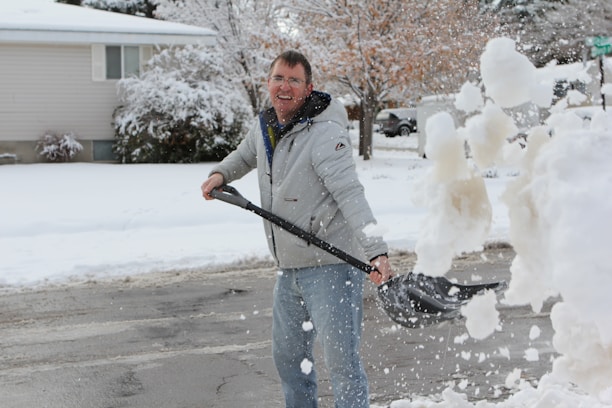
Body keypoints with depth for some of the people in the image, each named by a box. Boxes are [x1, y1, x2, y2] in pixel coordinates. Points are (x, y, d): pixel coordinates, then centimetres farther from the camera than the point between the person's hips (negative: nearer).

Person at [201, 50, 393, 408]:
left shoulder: (325, 134, -18)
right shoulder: (265, 127, 7)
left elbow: (350, 195, -29)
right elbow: (245, 156, 31)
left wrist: (376, 250, -40)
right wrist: (221, 174, 12)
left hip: (331, 265, -9)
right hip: (290, 268, 9)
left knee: (341, 359, -7)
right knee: (288, 354, 20)